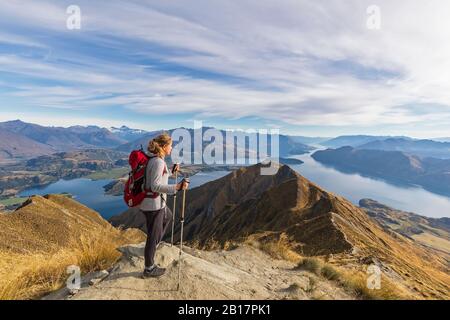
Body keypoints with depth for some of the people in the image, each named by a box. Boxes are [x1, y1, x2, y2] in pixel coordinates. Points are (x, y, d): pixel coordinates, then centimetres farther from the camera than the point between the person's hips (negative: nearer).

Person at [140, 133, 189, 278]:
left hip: (157, 202, 10)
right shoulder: (158, 161, -23)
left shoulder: (155, 159, 6)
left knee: (168, 217, 32)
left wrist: (171, 171, 16)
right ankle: (149, 269, 27)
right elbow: (155, 186, -29)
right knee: (153, 235, 7)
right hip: (154, 204, -10)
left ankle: (153, 244, 44)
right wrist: (176, 187, -35)